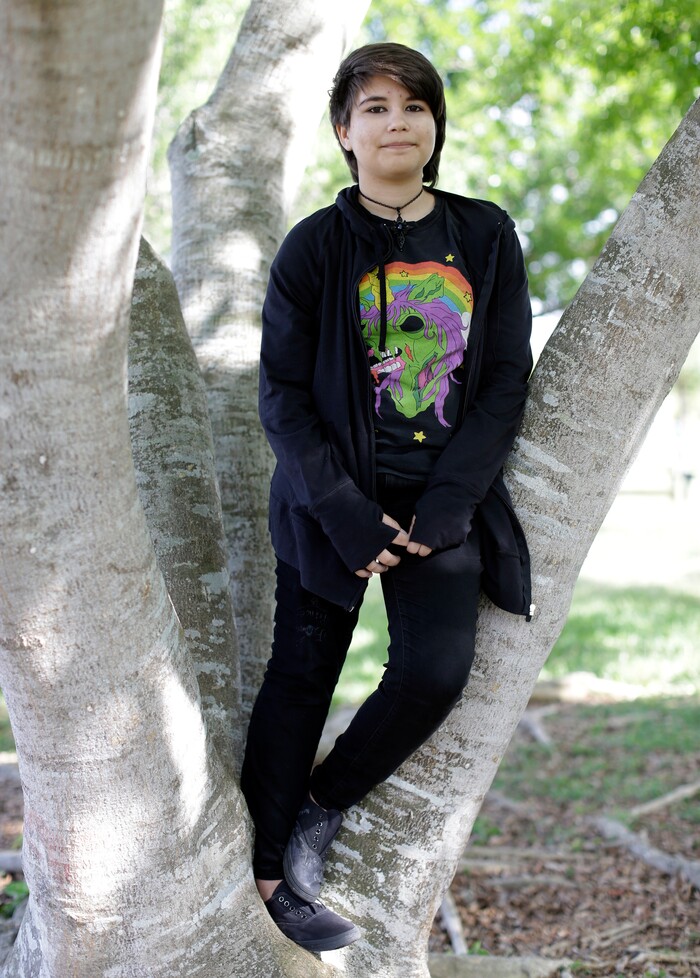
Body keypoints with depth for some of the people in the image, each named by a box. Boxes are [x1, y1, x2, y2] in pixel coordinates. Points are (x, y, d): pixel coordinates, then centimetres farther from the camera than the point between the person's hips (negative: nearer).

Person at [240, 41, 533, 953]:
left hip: (445, 501, 2)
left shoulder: (486, 238, 4)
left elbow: (507, 383, 3)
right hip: (332, 502, -1)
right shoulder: (315, 247, -2)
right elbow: (282, 394, -4)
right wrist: (348, 514, -13)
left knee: (436, 669, -14)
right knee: (301, 677, 3)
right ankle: (270, 874, 16)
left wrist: (447, 505, -8)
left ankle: (322, 803, 11)